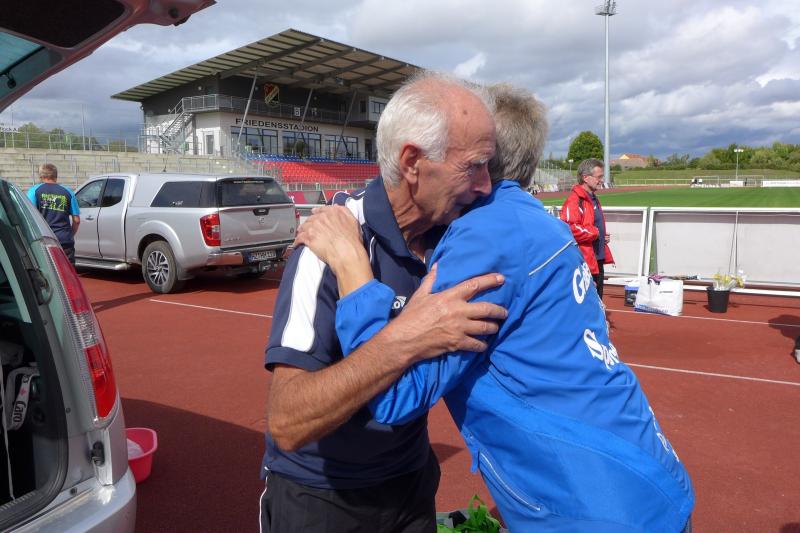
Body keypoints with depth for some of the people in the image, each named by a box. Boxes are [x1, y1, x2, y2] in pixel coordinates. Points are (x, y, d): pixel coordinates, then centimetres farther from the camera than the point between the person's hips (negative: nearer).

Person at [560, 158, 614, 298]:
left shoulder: (593, 199, 17)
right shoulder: (574, 200, -16)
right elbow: (570, 228, -30)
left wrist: (603, 236, 10)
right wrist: (595, 232, -17)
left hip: (597, 262, 10)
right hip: (583, 263, -10)